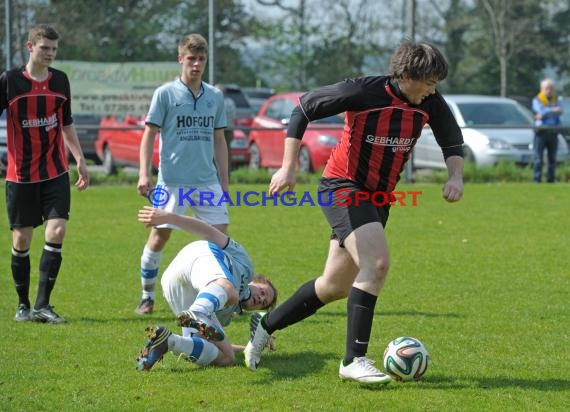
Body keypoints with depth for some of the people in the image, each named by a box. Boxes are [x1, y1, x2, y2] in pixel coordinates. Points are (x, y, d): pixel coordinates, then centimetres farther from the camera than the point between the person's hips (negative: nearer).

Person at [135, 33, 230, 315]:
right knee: (159, 237, 2)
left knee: (221, 236, -3)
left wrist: (224, 181, 13)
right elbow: (149, 135, -2)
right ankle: (147, 297, 16)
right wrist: (144, 174, -10)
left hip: (208, 181, 3)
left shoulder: (215, 97, 10)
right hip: (172, 181, -3)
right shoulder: (165, 94, -2)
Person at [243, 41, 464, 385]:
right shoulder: (363, 92, -20)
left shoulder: (430, 102, -4)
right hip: (343, 187, -7)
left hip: (378, 197, 7)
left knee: (336, 287, 11)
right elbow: (304, 107, -11)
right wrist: (289, 166, -15)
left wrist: (456, 176, -10)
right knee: (377, 263, -26)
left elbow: (453, 141, 11)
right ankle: (354, 359, -19)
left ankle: (266, 325, 33)